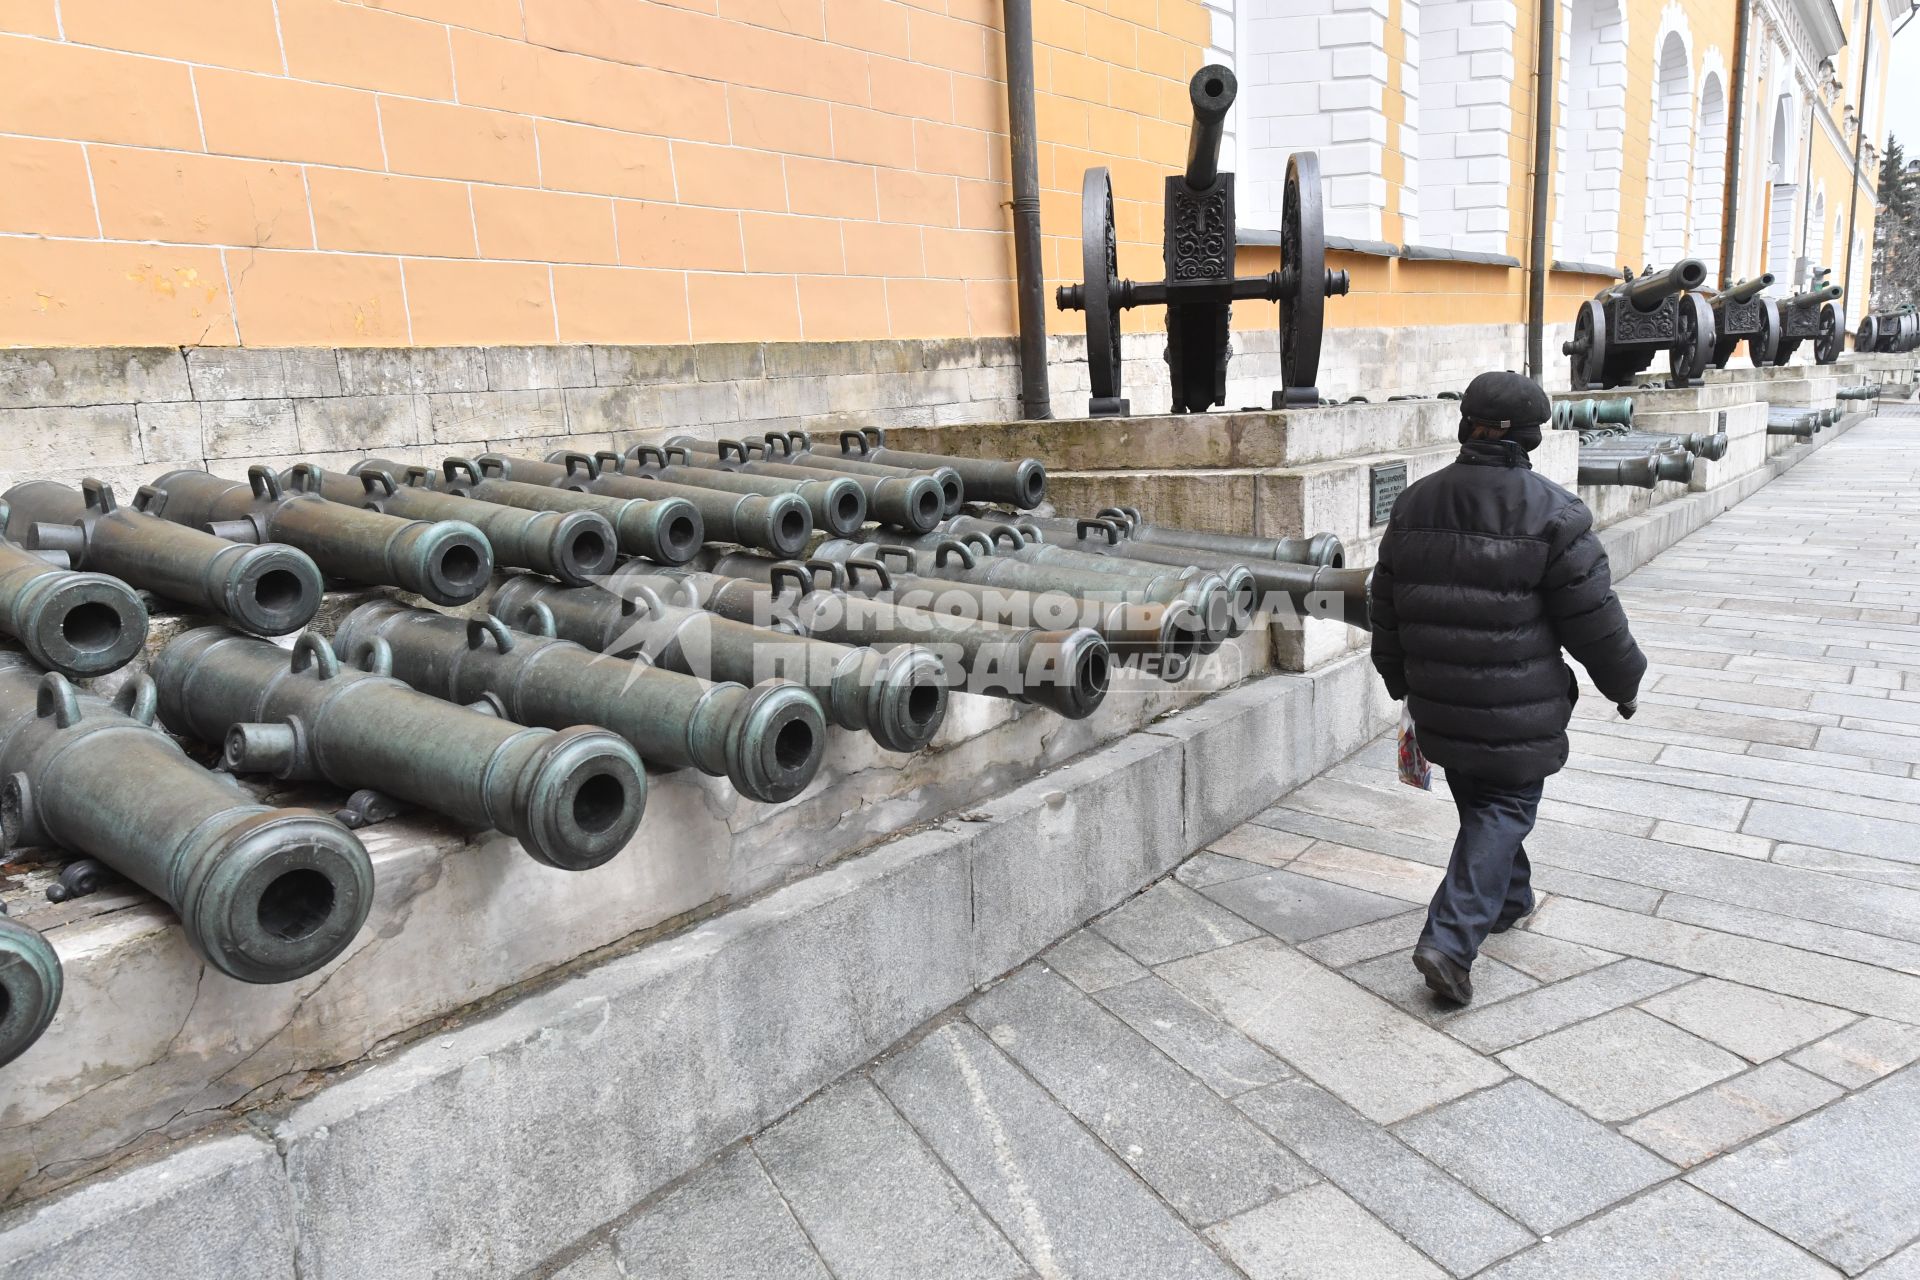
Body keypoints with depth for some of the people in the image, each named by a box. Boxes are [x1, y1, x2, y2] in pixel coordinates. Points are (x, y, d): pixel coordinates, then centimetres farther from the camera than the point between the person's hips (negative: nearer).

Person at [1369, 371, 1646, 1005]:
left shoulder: (1413, 504, 2)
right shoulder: (1552, 512, -14)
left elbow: (1387, 608, 10)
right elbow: (1592, 617, -9)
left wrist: (1402, 681, 23)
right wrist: (1624, 682, 8)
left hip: (1439, 705, 5)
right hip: (1517, 709, -5)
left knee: (1478, 802, 22)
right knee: (1504, 809, 3)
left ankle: (1508, 898, 43)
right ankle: (1450, 940, -7)